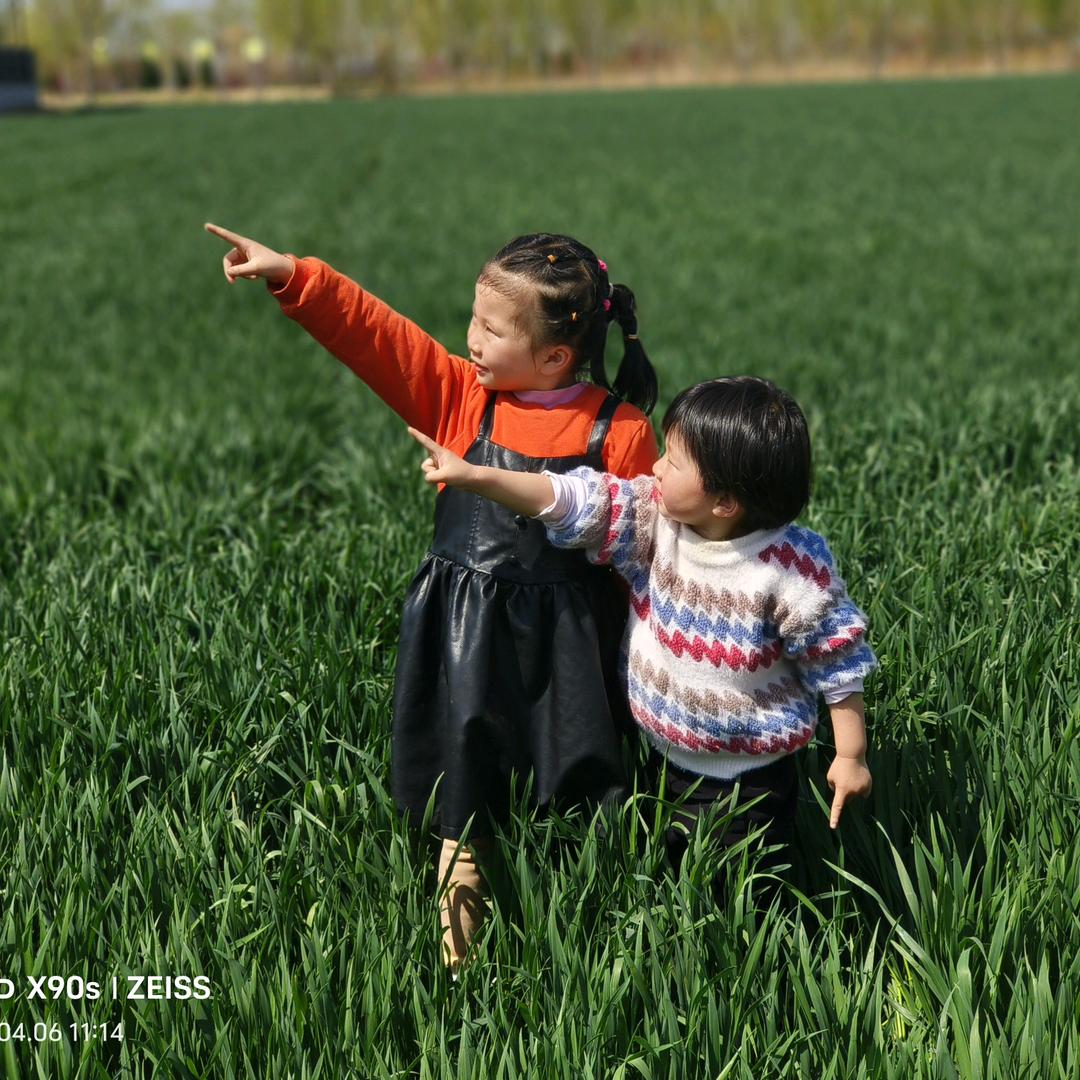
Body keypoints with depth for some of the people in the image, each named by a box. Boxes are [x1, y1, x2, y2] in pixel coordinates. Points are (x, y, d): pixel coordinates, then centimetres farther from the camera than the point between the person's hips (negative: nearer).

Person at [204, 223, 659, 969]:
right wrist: (294, 278, -16)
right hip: (464, 636, 3)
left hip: (566, 640, -3)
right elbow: (374, 334, -7)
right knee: (463, 780, 13)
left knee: (580, 793, 11)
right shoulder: (458, 398, -2)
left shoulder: (619, 431, -10)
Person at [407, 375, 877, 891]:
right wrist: (472, 475, -22)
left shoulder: (793, 569, -22)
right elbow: (570, 500, -14)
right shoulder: (653, 520, -10)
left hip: (747, 785, -5)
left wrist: (850, 756, -10)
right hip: (663, 761, 5)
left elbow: (836, 665, -13)